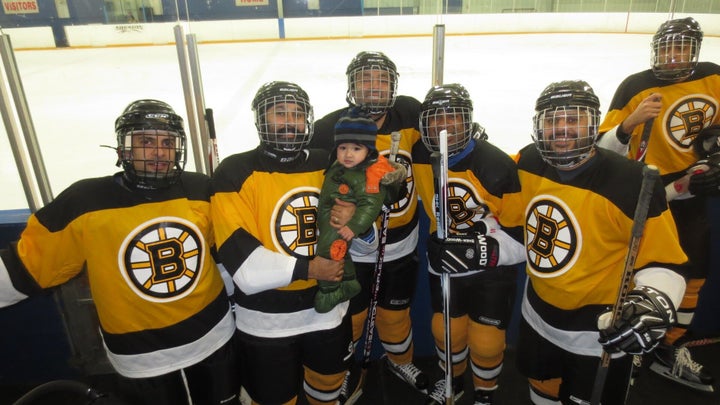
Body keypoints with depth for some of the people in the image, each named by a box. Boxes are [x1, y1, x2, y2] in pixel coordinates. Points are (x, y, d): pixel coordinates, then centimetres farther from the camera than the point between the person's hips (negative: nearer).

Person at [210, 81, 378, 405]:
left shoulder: (330, 167, 1)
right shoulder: (235, 173, -13)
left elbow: (366, 247, 4)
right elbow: (244, 268, -21)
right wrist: (307, 268, -18)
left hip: (329, 311, 4)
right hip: (266, 323, -4)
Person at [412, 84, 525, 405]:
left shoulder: (497, 166, -25)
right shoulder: (421, 157, -12)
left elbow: (523, 235, -22)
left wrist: (485, 251, -35)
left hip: (492, 266, -3)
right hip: (445, 261, 4)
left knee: (486, 341, 7)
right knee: (446, 331, 18)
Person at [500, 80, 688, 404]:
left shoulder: (629, 182, -25)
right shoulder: (529, 162, -9)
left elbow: (664, 260, -20)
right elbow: (508, 215, 10)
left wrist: (654, 305, -35)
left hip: (600, 329, -5)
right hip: (539, 313, 5)